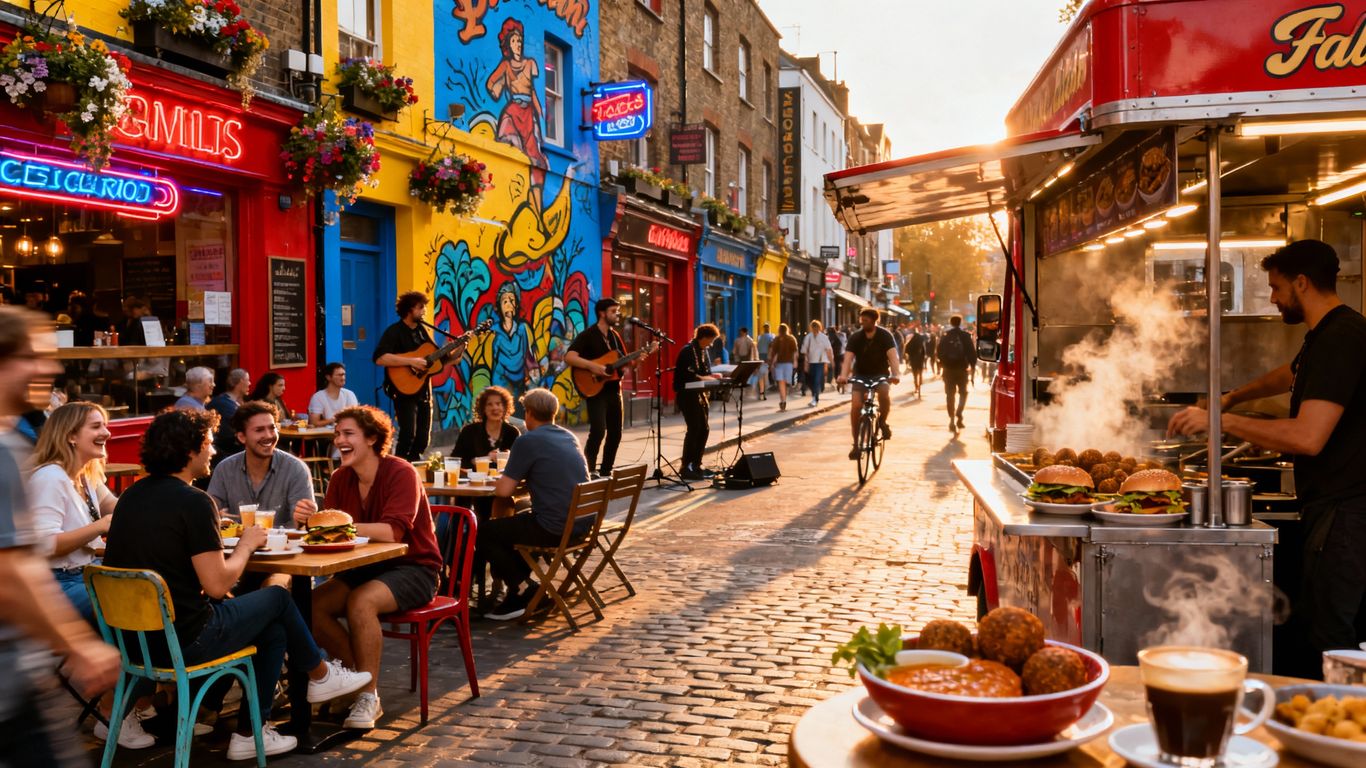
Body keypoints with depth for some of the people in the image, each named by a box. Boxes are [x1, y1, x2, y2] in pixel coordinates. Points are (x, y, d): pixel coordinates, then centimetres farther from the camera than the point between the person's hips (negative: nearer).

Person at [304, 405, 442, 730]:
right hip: (366, 569, 7)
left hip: (413, 569, -7)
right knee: (312, 604, -16)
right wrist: (308, 521, -22)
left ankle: (369, 697, -18)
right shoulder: (341, 478, 4)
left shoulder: (401, 472, -16)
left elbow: (394, 531, -29)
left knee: (361, 602, -33)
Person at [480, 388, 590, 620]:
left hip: (554, 529, -8)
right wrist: (522, 479, 22)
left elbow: (504, 490, -11)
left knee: (482, 535, 8)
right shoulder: (569, 437, 13)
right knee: (515, 522, 31)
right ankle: (521, 583, 28)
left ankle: (523, 590, 7)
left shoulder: (528, 441, -11)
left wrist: (505, 479, 10)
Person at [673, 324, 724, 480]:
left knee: (704, 429, 9)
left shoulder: (703, 351, 13)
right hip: (687, 394, -9)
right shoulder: (688, 351, -15)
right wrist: (708, 378, -16)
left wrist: (712, 377, -3)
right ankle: (686, 468, -7)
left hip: (699, 393, 9)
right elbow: (690, 376, -23)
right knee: (694, 429, -12)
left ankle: (696, 465, 17)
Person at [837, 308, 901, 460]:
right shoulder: (855, 337, -10)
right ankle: (856, 443, -6)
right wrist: (843, 375, -41)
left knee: (884, 393, -33)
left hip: (880, 374, -1)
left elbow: (893, 356, -25)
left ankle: (882, 422, -4)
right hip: (860, 375, 1)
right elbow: (848, 357, -22)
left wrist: (896, 374, -43)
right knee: (855, 405, -18)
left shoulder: (885, 335, -12)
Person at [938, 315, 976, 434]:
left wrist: (941, 365, 10)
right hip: (962, 369, -1)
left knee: (950, 394, 7)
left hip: (948, 369, 1)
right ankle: (958, 415, -9)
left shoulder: (944, 336, 1)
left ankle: (952, 419, 1)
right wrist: (972, 364, 0)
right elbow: (971, 352, -8)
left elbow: (938, 352, 1)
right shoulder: (965, 336, -4)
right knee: (963, 392, 13)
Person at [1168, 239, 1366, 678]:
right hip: (1329, 507, 11)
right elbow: (1290, 376, 40)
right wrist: (1233, 397, 32)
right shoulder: (1324, 335, 15)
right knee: (1307, 628, 14)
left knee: (1328, 641, -6)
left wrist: (1220, 420, -20)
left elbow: (1308, 436, -28)